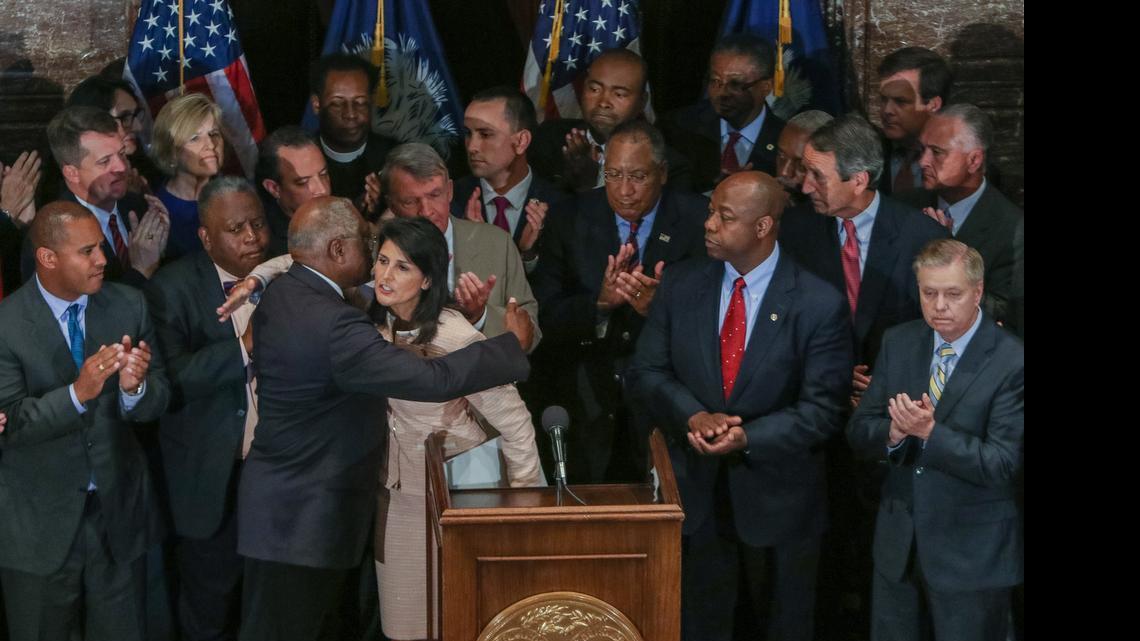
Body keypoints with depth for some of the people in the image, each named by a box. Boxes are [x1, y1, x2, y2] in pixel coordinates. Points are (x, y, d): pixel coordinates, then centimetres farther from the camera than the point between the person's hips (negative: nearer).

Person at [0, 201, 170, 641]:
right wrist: (78, 392, -34)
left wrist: (135, 388, -27)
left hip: (119, 509, 3)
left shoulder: (129, 306, -4)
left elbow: (157, 403, -3)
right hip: (40, 524, -3)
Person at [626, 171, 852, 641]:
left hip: (778, 497, -2)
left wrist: (748, 438, -27)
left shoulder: (820, 305, -13)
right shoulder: (680, 284, -2)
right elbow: (645, 372, -1)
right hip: (697, 491, 3)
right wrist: (693, 416, -20)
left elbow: (823, 409, -14)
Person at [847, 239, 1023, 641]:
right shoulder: (898, 343, 2)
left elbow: (1002, 465, -20)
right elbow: (858, 432, 1)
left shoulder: (1012, 362, -15)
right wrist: (894, 432, -21)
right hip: (898, 544, 5)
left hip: (973, 553, -5)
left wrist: (929, 431, -30)